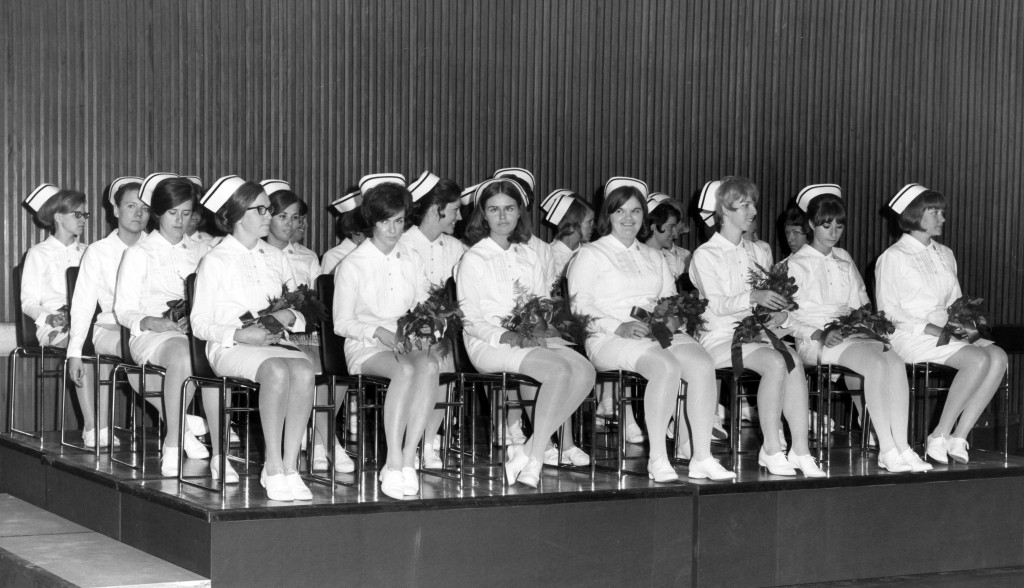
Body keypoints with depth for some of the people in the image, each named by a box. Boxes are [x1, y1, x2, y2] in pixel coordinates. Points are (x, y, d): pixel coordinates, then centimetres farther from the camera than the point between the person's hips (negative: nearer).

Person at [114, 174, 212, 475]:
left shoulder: (201, 251, 21)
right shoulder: (139, 253, 10)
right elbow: (123, 310, 5)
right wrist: (152, 322, -15)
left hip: (198, 330, 3)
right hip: (151, 334, -3)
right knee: (183, 355, -39)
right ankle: (172, 445, -33)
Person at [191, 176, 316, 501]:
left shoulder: (276, 257, 21)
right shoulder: (216, 261, 4)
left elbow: (303, 316, 21)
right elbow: (200, 324, 0)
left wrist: (289, 317, -3)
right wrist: (240, 334, -17)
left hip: (274, 341, 4)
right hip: (230, 348, -4)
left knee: (304, 370, -31)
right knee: (277, 370, -37)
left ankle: (289, 466, -31)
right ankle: (273, 468, -32)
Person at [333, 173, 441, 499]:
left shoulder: (412, 261, 13)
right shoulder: (352, 265, 0)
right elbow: (342, 323, 0)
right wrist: (379, 332, -16)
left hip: (410, 343, 4)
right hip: (366, 347, -4)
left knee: (429, 366, -34)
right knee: (405, 369, -37)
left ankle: (408, 459, -36)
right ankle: (394, 463, -38)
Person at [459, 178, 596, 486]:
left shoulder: (529, 256, 20)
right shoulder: (474, 259, 2)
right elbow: (469, 319, -3)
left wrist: (538, 333, -4)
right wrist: (507, 337, -18)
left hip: (534, 338, 6)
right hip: (489, 344, -6)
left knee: (584, 370, -24)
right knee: (558, 371, -31)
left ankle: (529, 452, -23)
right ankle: (535, 457, -25)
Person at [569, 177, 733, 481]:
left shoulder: (654, 258, 28)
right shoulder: (590, 255, 9)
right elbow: (579, 308, -3)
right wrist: (619, 326, -17)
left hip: (661, 333, 5)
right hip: (609, 341, -5)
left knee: (702, 364, -26)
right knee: (666, 366, -35)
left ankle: (701, 457, -26)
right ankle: (657, 459, -31)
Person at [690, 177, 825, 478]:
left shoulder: (759, 253, 21)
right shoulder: (705, 255, 1)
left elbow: (772, 299, 19)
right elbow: (717, 304, -12)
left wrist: (781, 314, -5)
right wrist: (754, 297, -26)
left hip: (757, 332, 5)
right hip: (721, 338, -5)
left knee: (793, 359, -28)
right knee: (775, 362, -32)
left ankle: (800, 450, -32)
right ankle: (771, 450, -26)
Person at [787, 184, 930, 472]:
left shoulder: (844, 261, 25)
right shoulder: (797, 264, 6)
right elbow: (787, 319, -1)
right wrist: (819, 334, -16)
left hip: (852, 334, 5)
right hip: (815, 341, -5)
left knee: (895, 362, -28)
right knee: (875, 364, -33)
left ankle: (901, 447, -34)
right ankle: (887, 451, -34)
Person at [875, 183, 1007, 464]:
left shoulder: (945, 255, 21)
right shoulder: (893, 257, -2)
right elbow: (888, 313, -7)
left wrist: (962, 321, 2)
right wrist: (933, 329, -16)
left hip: (945, 333, 7)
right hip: (910, 337, -7)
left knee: (998, 357, -21)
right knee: (978, 359, -29)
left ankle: (959, 436, -22)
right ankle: (940, 436, -21)